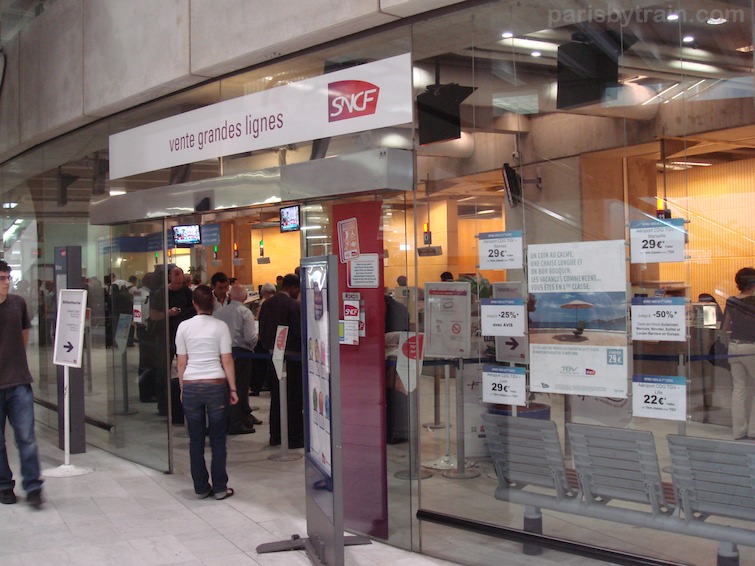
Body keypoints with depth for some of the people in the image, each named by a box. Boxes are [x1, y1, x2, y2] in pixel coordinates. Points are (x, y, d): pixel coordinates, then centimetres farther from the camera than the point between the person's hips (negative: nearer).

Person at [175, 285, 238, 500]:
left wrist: (182, 389, 13)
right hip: (216, 385, -1)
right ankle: (220, 488, 10)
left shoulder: (184, 326, 3)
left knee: (196, 440, 9)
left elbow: (181, 362, 5)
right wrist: (233, 389, 2)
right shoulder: (220, 326, -1)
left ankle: (201, 488, 15)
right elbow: (227, 361, -3)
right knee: (218, 440, 6)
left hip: (191, 386, 2)